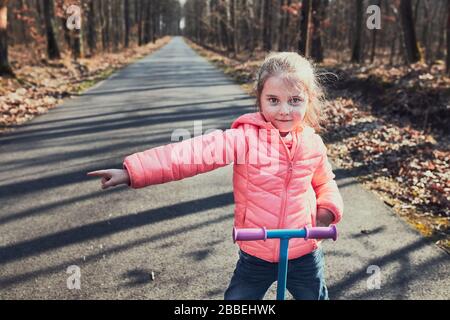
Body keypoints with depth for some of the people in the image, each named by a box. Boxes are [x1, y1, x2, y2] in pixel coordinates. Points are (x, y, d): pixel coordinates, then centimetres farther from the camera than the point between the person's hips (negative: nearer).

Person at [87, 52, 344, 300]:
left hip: (304, 254, 3)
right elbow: (196, 153, -29)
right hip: (256, 256, -2)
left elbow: (325, 181, 15)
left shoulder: (313, 144, -5)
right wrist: (132, 172, -38)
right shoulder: (246, 138, -17)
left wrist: (329, 207, -7)